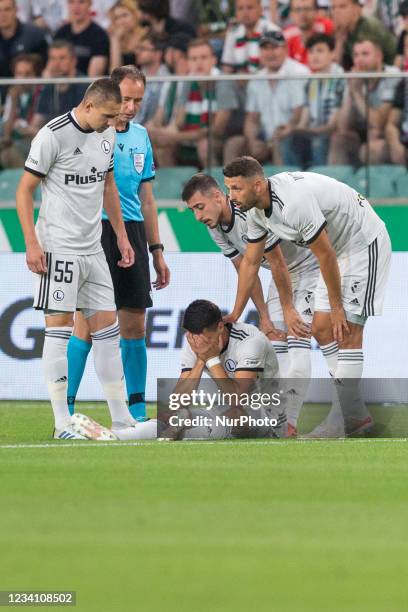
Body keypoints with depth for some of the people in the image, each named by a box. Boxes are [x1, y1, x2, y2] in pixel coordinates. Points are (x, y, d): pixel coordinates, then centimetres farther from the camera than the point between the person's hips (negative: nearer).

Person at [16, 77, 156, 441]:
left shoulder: (107, 135, 10)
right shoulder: (53, 135, -13)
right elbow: (25, 189, -10)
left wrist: (121, 235, 20)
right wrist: (31, 243, -16)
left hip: (93, 247, 8)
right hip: (58, 246, -8)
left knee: (107, 326, 7)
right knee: (59, 325, -7)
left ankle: (121, 420, 10)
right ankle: (62, 423, -5)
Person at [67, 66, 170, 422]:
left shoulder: (140, 137, 15)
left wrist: (157, 250, 20)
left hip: (133, 232, 6)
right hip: (95, 231, -6)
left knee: (134, 325, 6)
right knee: (87, 323, -9)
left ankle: (137, 412, 11)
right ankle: (65, 410, -4)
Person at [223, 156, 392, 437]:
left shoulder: (295, 201, -32)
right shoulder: (256, 211, -3)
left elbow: (326, 256, -25)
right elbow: (250, 262, 10)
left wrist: (337, 308, -17)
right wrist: (235, 315, 13)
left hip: (365, 243, -10)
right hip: (339, 248, 10)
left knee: (347, 329, -12)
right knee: (321, 328, 7)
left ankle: (350, 415, -10)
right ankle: (351, 403, 13)